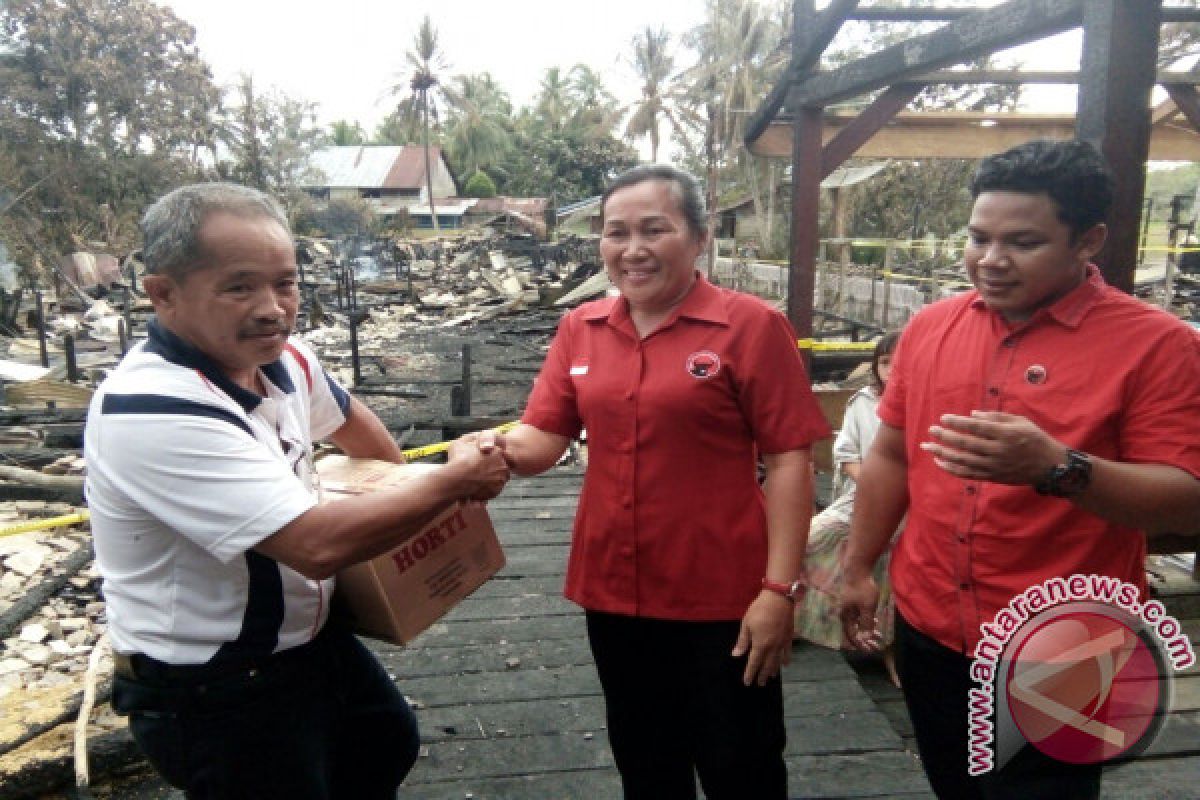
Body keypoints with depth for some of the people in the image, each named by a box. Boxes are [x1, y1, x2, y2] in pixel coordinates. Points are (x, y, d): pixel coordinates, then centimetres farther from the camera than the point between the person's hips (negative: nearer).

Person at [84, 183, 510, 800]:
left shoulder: (282, 358, -7)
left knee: (389, 744, 27)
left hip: (311, 640, 8)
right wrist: (451, 481, -23)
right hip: (213, 698, -8)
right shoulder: (152, 413, -32)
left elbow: (341, 415, 17)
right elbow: (318, 545, -36)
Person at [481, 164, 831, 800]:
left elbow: (788, 460, -12)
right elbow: (542, 438, 1)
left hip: (722, 599, -4)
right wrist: (501, 447, -22)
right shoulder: (579, 330, 3)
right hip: (613, 592, 5)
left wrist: (779, 589, -16)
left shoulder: (751, 325, -11)